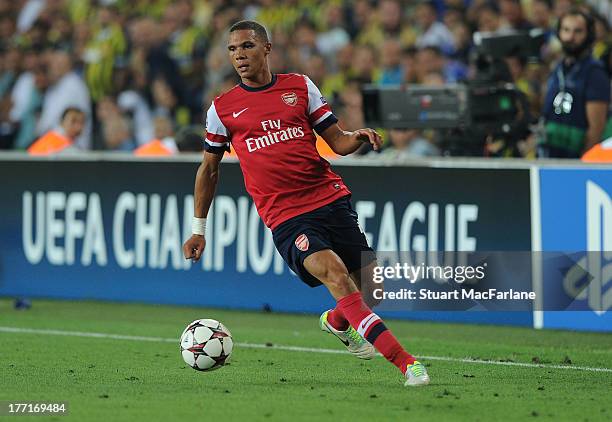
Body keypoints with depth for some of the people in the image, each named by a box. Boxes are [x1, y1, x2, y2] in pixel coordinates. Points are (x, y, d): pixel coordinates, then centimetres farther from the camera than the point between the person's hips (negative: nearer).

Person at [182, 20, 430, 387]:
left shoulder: (300, 87, 9)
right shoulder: (222, 108, 8)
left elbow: (338, 142, 10)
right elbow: (209, 168, 19)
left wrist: (359, 137, -13)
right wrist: (199, 229, 18)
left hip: (332, 198, 3)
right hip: (284, 217, -3)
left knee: (369, 289, 1)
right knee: (337, 277, -25)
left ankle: (337, 322, 38)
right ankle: (405, 362, -26)